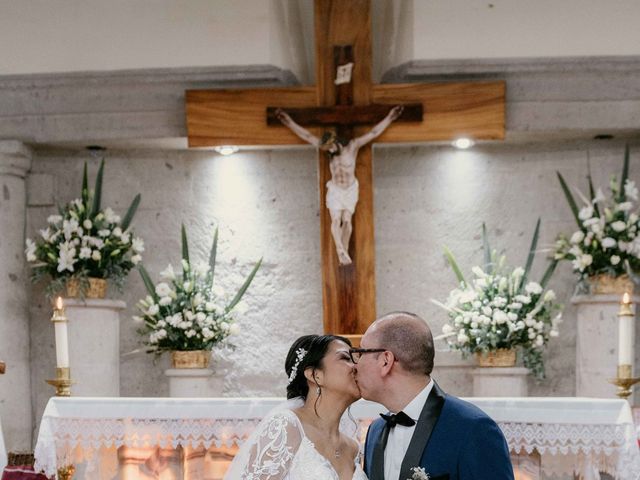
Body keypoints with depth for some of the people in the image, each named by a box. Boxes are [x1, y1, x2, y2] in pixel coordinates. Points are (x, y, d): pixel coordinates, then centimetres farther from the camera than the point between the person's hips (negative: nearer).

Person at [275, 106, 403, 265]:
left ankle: (345, 250, 4)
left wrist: (389, 117, -23)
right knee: (336, 220, -11)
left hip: (351, 189, -1)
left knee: (347, 220, -5)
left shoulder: (353, 145, -16)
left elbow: (374, 133, -18)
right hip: (334, 189, 1)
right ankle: (341, 251, -16)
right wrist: (289, 122, -16)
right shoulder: (329, 148, -11)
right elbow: (306, 135, -12)